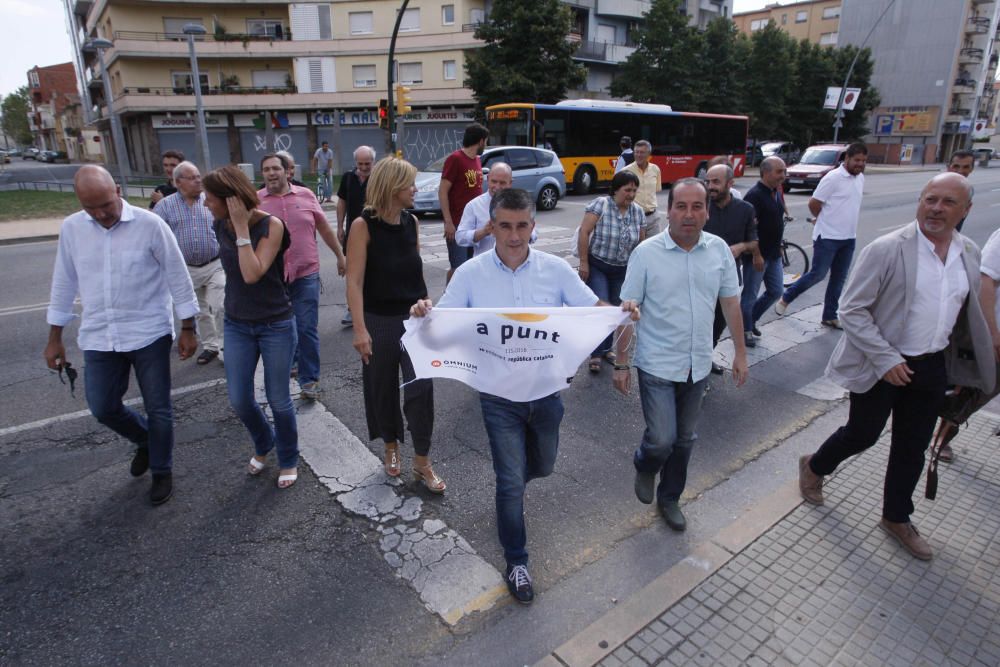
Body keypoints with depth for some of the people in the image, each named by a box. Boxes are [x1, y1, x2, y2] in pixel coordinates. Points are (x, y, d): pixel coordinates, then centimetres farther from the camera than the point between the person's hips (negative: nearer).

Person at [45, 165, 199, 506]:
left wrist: (188, 329, -4)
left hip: (149, 334, -4)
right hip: (98, 338, 4)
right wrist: (54, 338, 12)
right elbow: (64, 284, 10)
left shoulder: (150, 224, -11)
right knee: (103, 408, 10)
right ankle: (145, 441, 41)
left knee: (158, 409, 6)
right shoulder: (71, 228, 1)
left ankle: (162, 471, 27)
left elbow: (178, 277, -6)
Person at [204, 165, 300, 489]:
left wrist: (242, 226, -27)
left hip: (276, 325, -5)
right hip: (237, 325, 5)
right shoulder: (221, 227, -1)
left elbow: (252, 274, -28)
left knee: (278, 400, 5)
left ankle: (288, 460, 28)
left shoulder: (271, 225, -18)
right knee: (239, 400, 7)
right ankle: (263, 443, 37)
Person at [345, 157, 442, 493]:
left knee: (421, 386, -2)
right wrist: (360, 329, -20)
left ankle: (422, 462, 11)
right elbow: (354, 282, -15)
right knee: (382, 387, 12)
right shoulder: (364, 226, -12)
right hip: (379, 321, -3)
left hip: (414, 318, 3)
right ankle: (391, 446, 36)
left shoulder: (411, 222, 2)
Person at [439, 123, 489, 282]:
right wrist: (448, 222, -19)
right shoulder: (455, 159, -10)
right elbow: (442, 192, -13)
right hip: (457, 224, -7)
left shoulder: (477, 160, 13)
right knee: (458, 267, -7)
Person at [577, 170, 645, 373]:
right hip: (597, 266, -5)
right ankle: (596, 354, 2)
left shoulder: (638, 211, 1)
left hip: (623, 270, 5)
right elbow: (584, 232, -16)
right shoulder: (600, 204, -13)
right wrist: (583, 263, -18)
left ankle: (606, 348, 28)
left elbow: (641, 242, 9)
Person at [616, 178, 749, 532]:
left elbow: (731, 303, 8)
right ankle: (645, 467, 30)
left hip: (698, 365, 4)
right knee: (662, 440, -6)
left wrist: (740, 352, 9)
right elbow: (627, 310, -8)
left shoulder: (719, 250, -2)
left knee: (685, 439, 16)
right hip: (657, 366, -4)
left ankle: (669, 497, 38)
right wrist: (621, 364, -7)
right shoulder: (647, 253, -12)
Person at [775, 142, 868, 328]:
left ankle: (829, 316, 18)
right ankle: (786, 298, 14)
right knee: (817, 274, -5)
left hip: (849, 238, 7)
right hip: (828, 237, -7)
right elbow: (814, 203, -13)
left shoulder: (860, 178, 10)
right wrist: (824, 221, 3)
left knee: (839, 279, 10)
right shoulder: (833, 178, -14)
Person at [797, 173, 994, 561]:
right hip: (882, 366, -6)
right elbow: (852, 310, -17)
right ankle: (814, 468, 38)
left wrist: (969, 366, 15)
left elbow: (967, 313, 16)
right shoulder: (886, 250, -17)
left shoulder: (969, 254, 3)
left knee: (912, 447, 16)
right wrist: (885, 359, -20)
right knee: (862, 435, 8)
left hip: (932, 367, 6)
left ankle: (896, 518, 35)